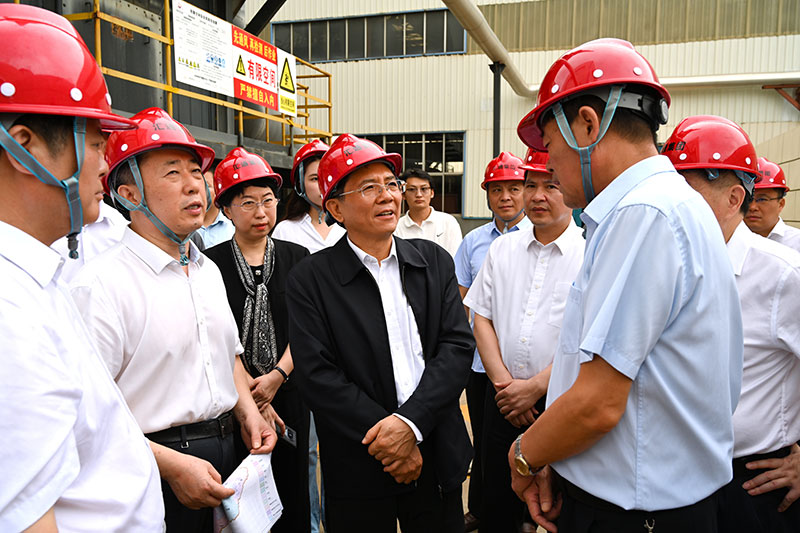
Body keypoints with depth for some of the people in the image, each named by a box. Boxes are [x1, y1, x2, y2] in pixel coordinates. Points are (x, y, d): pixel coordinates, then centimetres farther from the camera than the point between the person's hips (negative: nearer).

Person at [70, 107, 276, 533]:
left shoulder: (208, 270, 8)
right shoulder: (103, 283, -17)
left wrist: (247, 410, 3)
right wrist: (171, 465, -20)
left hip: (227, 449, 7)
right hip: (155, 474, -7)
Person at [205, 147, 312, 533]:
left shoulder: (296, 257, 4)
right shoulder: (210, 263, -2)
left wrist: (277, 376, -11)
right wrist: (247, 393, -12)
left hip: (287, 391, 2)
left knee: (290, 485, 10)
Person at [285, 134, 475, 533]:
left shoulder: (434, 260, 2)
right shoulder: (309, 280, -7)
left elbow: (458, 344, -5)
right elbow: (318, 377, -13)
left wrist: (411, 422, -16)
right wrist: (386, 436, -15)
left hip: (438, 458, 3)